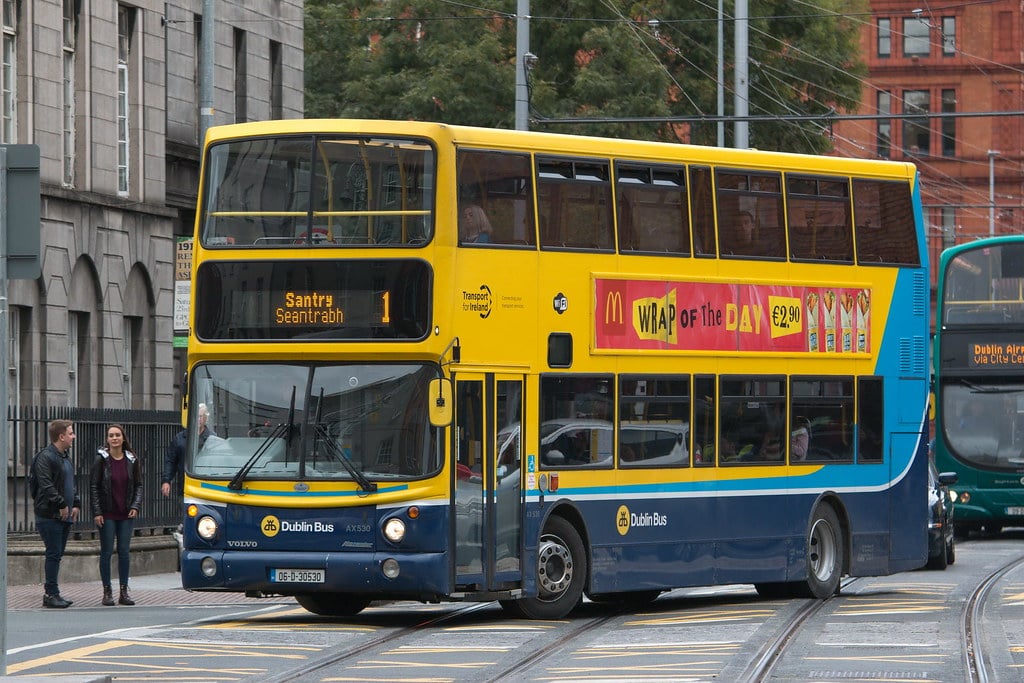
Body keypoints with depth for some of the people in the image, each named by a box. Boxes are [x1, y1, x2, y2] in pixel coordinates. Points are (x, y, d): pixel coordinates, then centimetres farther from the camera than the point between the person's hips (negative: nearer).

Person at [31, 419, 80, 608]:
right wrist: (61, 504, -19)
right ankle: (51, 594, -6)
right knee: (54, 554, -9)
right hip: (50, 515, -9)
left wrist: (76, 504, 11)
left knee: (57, 554, 10)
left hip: (65, 515, 9)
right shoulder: (45, 457, -12)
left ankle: (51, 592, 15)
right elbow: (46, 485, -19)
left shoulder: (66, 458, 18)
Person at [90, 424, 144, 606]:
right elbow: (93, 486, -4)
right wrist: (97, 512, -10)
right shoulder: (101, 459, -4)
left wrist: (136, 506, -4)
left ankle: (124, 591, 10)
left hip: (126, 514, 3)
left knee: (125, 551, 4)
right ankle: (107, 592, 6)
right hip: (107, 514, -3)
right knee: (107, 551, 1)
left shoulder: (132, 460, 4)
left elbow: (138, 485, 10)